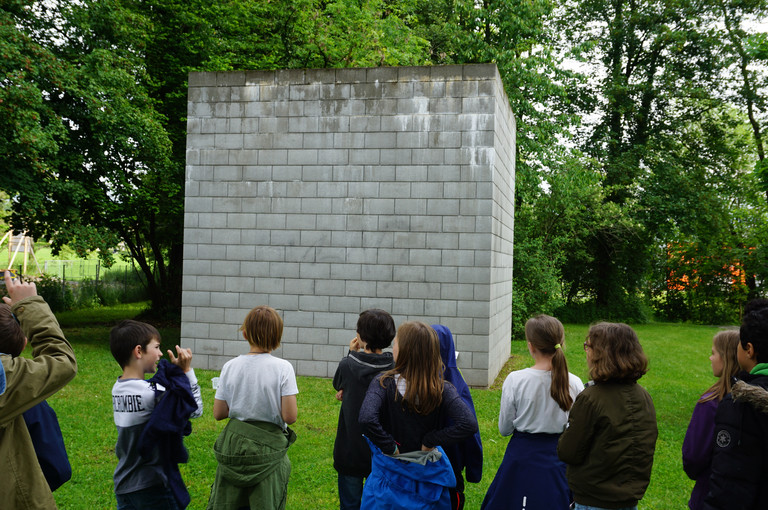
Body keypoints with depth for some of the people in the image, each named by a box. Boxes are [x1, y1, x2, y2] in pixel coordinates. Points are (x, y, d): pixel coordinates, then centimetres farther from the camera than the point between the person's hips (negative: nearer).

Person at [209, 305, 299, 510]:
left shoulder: (230, 366, -5)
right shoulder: (282, 368, -14)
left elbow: (218, 413, 0)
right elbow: (290, 417, -15)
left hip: (233, 444, 3)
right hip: (268, 447, -2)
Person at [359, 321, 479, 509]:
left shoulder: (383, 383, -19)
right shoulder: (441, 389, -14)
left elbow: (367, 420, -35)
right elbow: (468, 424, -25)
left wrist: (390, 448, -20)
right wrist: (430, 441, -15)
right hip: (429, 473, 2)